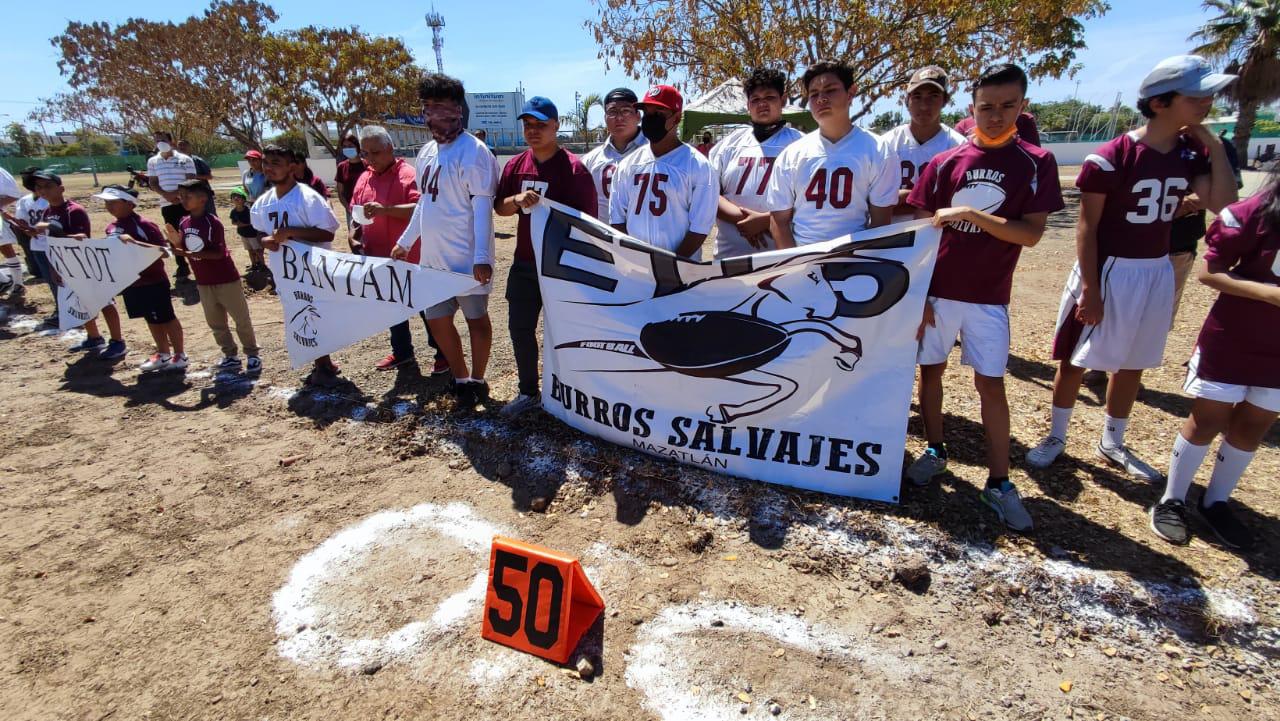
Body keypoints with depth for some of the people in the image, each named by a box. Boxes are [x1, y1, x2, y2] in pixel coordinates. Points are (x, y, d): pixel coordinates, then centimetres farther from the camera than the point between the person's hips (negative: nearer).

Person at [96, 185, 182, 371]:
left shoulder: (144, 224, -17)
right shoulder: (111, 227, 8)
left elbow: (163, 250, -25)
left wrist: (134, 243, -34)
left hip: (153, 282, -8)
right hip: (130, 283, 8)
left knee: (166, 319, 3)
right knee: (151, 320, 17)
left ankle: (179, 356, 14)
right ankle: (163, 354, 29)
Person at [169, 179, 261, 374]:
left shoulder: (213, 223, -16)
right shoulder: (184, 224, 4)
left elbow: (219, 253, -20)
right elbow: (184, 250, 11)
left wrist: (195, 253, -30)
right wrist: (176, 243, -9)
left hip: (226, 280, -7)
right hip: (203, 282, 7)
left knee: (241, 319, 2)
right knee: (215, 323, 12)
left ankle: (252, 355, 13)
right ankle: (231, 356, 22)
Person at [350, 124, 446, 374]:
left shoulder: (408, 175, -11)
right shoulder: (364, 179, 12)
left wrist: (385, 210, -31)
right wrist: (356, 237, 2)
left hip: (410, 259, -7)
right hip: (379, 258, 8)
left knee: (426, 307, 1)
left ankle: (443, 353, 12)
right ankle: (402, 352, 32)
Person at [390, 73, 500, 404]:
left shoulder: (473, 152, -13)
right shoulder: (426, 152, 12)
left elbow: (482, 207, -19)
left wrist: (482, 256, -26)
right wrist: (405, 242, 24)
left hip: (468, 259, -8)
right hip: (433, 257, 8)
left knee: (476, 318, 7)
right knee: (437, 319, 14)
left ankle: (476, 379, 25)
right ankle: (460, 377, 32)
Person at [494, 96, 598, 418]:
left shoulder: (573, 168, -12)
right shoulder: (516, 165, 6)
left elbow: (586, 218, -13)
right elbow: (499, 206, 9)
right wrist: (518, 200, -14)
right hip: (524, 263, 6)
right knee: (520, 327, 11)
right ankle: (529, 391, 28)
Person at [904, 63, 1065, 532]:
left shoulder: (1036, 164, 0)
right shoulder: (943, 163, 1)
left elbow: (1030, 234, -8)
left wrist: (970, 214, -19)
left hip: (988, 297, -1)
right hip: (936, 291, 1)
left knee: (991, 385, 1)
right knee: (931, 370, 10)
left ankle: (999, 483, 11)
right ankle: (935, 451, 29)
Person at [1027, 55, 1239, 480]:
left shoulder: (1193, 154, 3)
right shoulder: (1111, 157, -15)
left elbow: (1224, 206, -7)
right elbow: (1087, 227, -14)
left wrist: (1215, 147, -7)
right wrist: (1090, 291, -16)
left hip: (1157, 272, 7)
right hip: (1108, 271, -6)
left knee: (1133, 363, 15)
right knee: (1075, 358, 4)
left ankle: (1112, 444, 31)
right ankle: (1056, 437, 22)